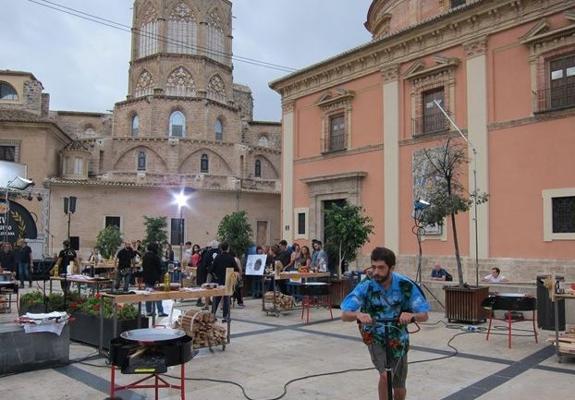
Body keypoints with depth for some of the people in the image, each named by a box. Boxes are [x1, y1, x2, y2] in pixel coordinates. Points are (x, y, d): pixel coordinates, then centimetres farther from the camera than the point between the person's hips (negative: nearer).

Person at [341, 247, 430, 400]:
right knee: (385, 375, -24)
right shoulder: (366, 286, -23)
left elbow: (424, 315, -19)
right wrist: (358, 314, -48)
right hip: (374, 336, -1)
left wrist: (412, 315, -41)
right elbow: (345, 315, -26)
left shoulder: (405, 285, -21)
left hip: (398, 338, 1)